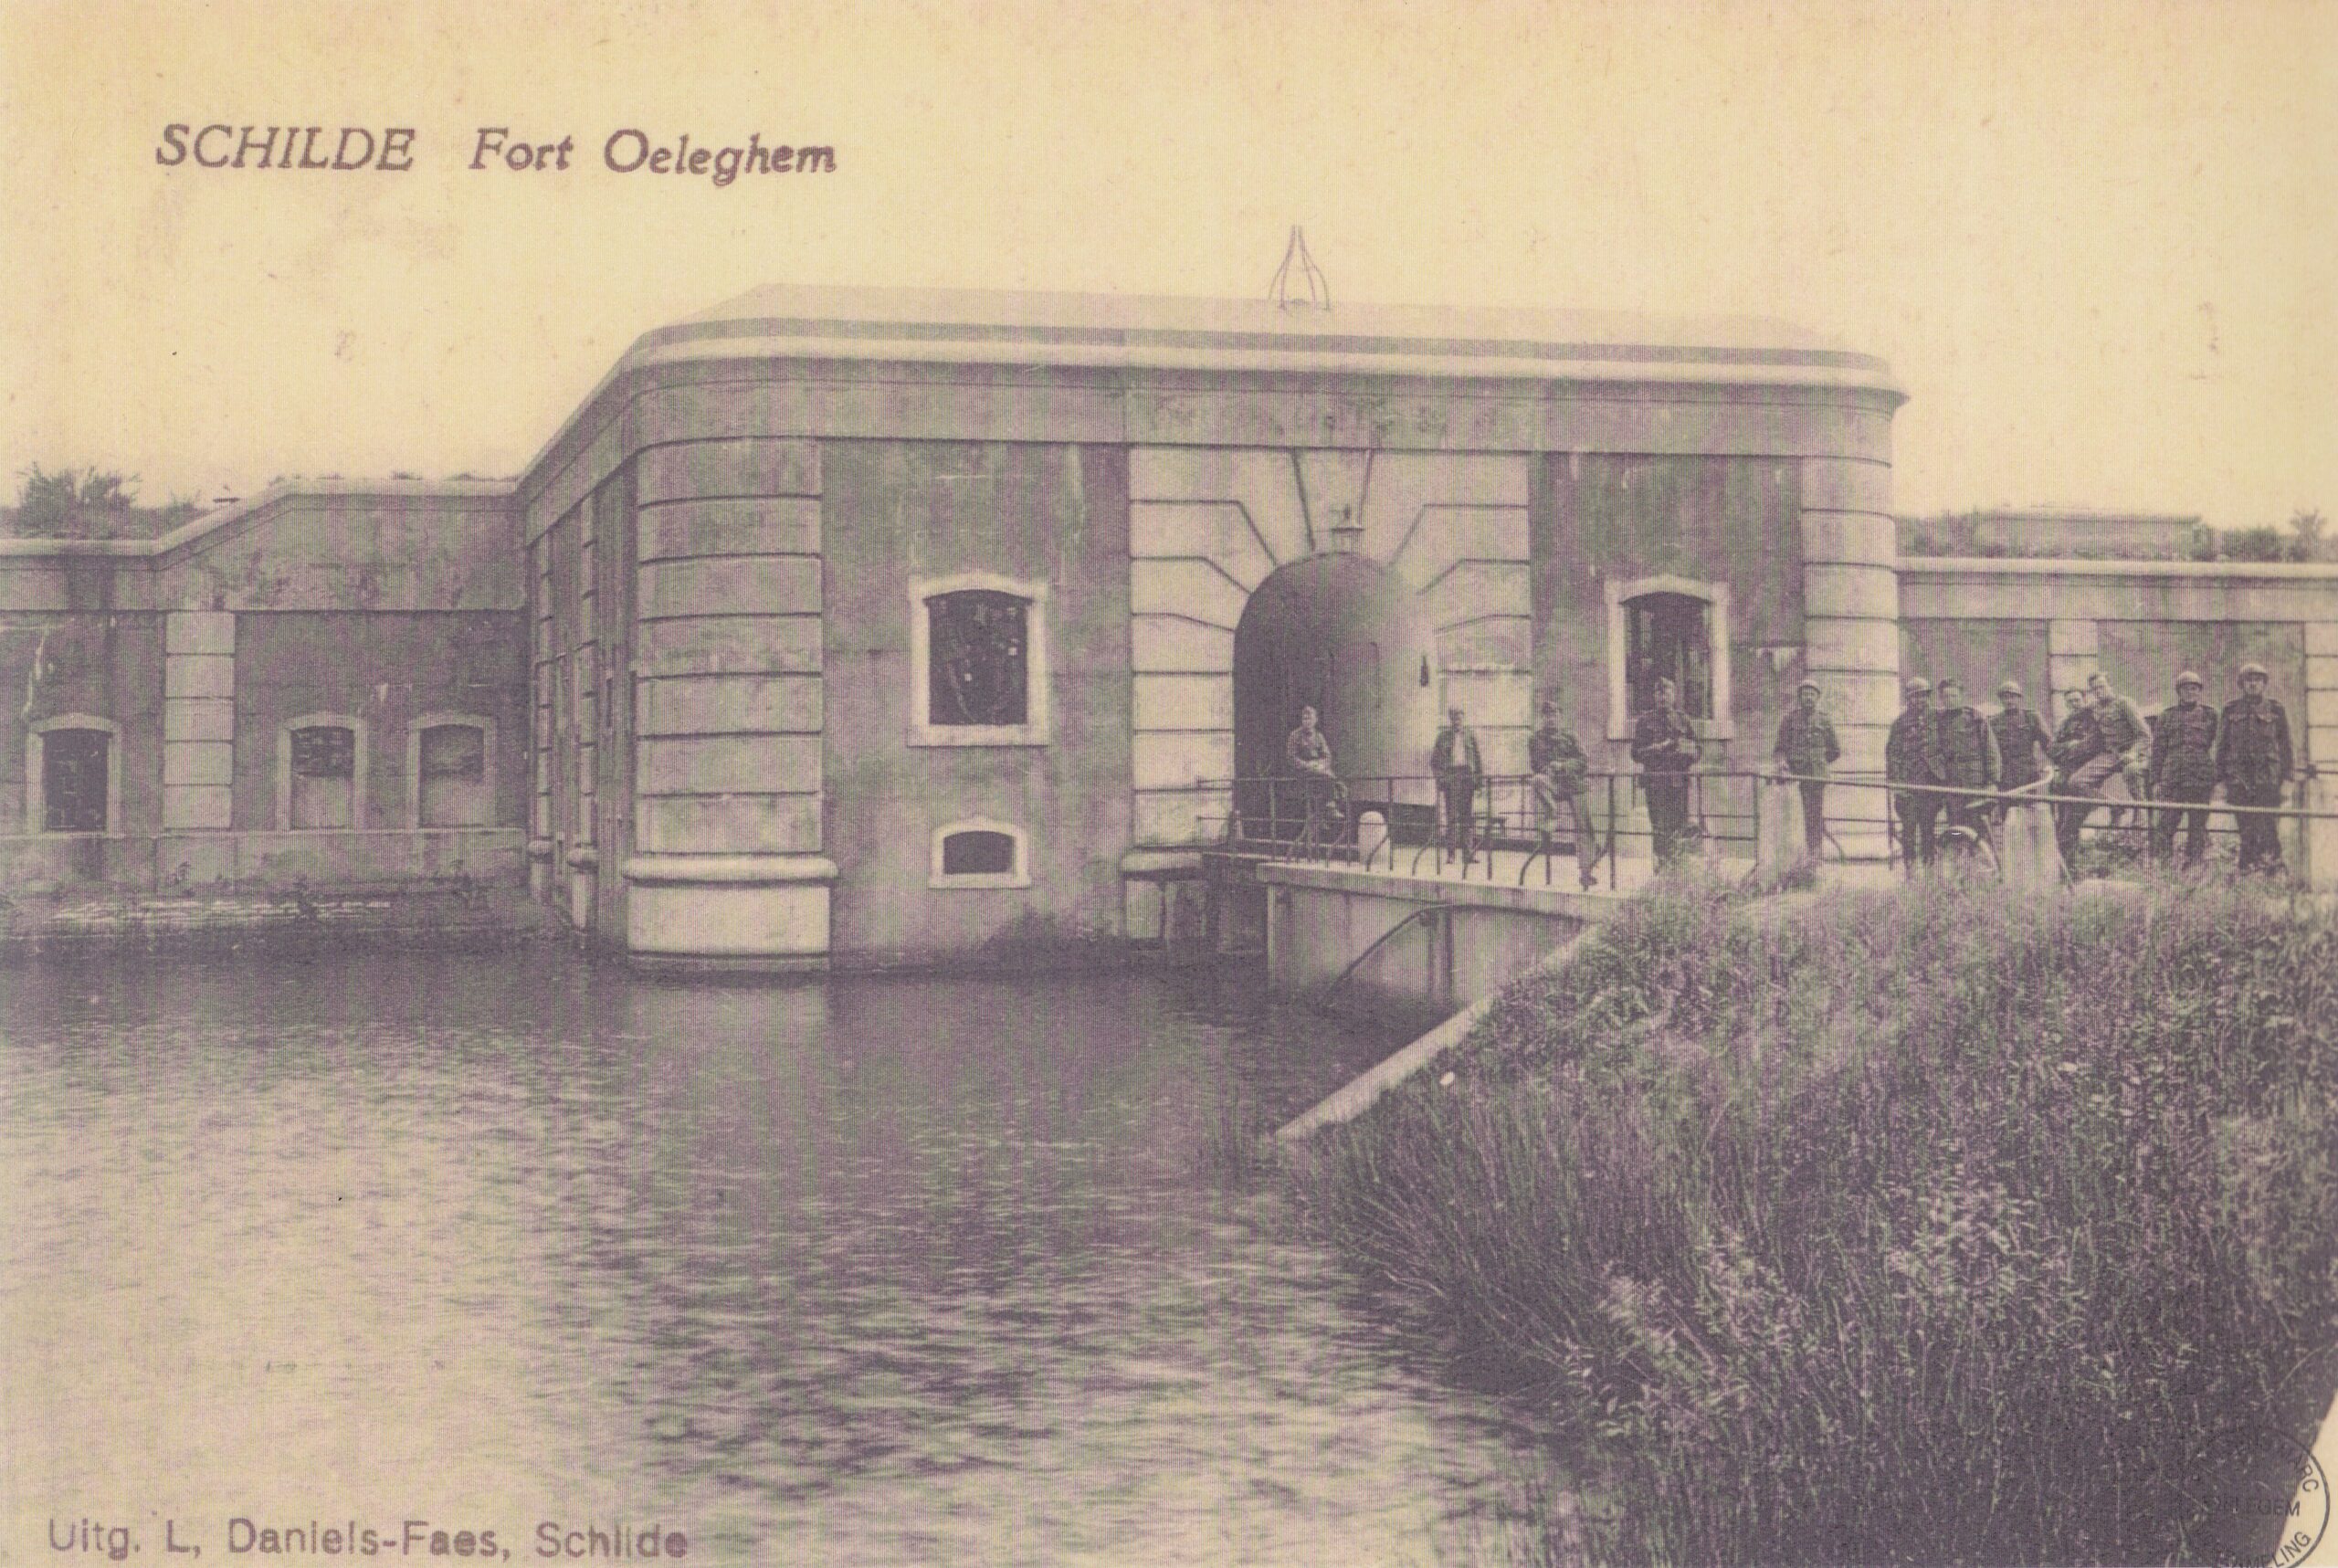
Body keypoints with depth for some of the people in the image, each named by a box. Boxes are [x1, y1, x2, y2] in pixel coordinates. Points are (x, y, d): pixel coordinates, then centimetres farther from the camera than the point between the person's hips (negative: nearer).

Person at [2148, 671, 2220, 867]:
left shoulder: (2210, 715, 11)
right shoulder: (2166, 716, 13)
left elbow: (2219, 747, 13)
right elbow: (2157, 749, 12)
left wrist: (2219, 779, 5)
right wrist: (2156, 780, 5)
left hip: (2201, 779, 0)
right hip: (2171, 779, 0)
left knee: (2198, 828, 1)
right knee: (2163, 826, -6)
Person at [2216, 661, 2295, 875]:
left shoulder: (2276, 711, 10)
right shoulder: (2231, 711, 12)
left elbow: (2286, 747, 10)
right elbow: (2221, 747, 13)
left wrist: (2287, 780, 2)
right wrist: (2220, 781, 7)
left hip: (2268, 778, -1)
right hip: (2239, 778, 1)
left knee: (2269, 829, -9)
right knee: (2247, 832, 1)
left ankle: (2274, 872, -5)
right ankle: (2247, 871, 5)